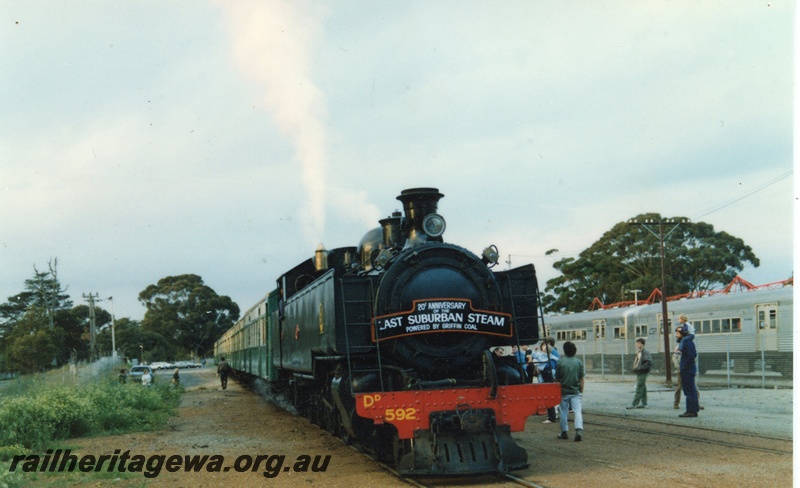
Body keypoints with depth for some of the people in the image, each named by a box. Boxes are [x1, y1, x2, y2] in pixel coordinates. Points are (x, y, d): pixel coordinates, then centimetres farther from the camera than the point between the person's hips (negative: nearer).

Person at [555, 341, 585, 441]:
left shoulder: (560, 362, -6)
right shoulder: (579, 362, -1)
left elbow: (557, 378, 0)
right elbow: (581, 379, 2)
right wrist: (581, 391, 11)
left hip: (564, 392, -1)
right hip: (576, 392, 1)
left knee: (564, 412, 11)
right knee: (577, 411, -4)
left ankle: (564, 432, 19)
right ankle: (579, 430, -23)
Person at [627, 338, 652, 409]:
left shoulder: (645, 352, -13)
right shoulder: (638, 352, 15)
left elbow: (649, 362, -21)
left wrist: (640, 368, -22)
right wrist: (635, 368, 12)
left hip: (642, 373, -10)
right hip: (639, 373, 10)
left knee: (639, 389, -8)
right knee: (643, 388, 12)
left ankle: (634, 404, -11)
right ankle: (644, 403, 17)